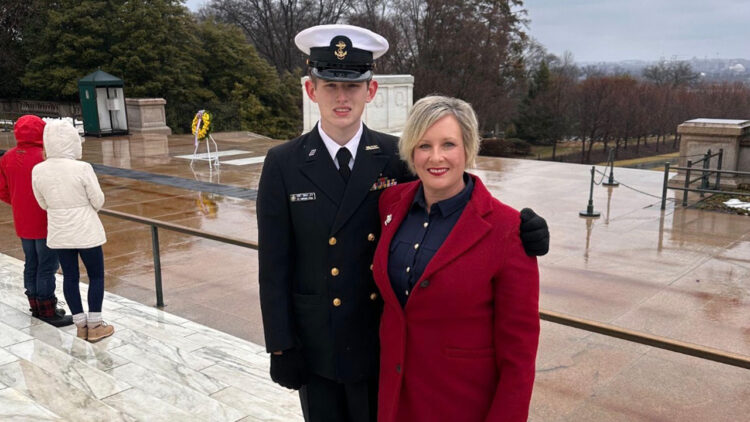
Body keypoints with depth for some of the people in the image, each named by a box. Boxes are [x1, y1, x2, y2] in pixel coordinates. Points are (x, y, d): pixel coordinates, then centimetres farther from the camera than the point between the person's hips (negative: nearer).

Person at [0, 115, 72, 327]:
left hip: (22, 222, 7)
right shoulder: (43, 158, -20)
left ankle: (36, 306, 27)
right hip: (45, 223, -7)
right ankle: (48, 311, 7)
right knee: (47, 266, 0)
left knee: (31, 264, 17)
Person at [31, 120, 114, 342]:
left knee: (70, 277, 14)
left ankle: (80, 325, 22)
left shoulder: (38, 171, -6)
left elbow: (44, 203, 5)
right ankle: (94, 326, 14)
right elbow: (98, 201, -11)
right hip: (86, 231, -4)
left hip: (59, 233, 4)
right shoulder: (82, 168, -20)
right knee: (96, 276, 10)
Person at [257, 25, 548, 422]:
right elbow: (274, 266, -7)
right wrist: (281, 347, -6)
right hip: (316, 345, -1)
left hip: (386, 340, 1)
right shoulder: (283, 164, -9)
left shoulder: (395, 156, -6)